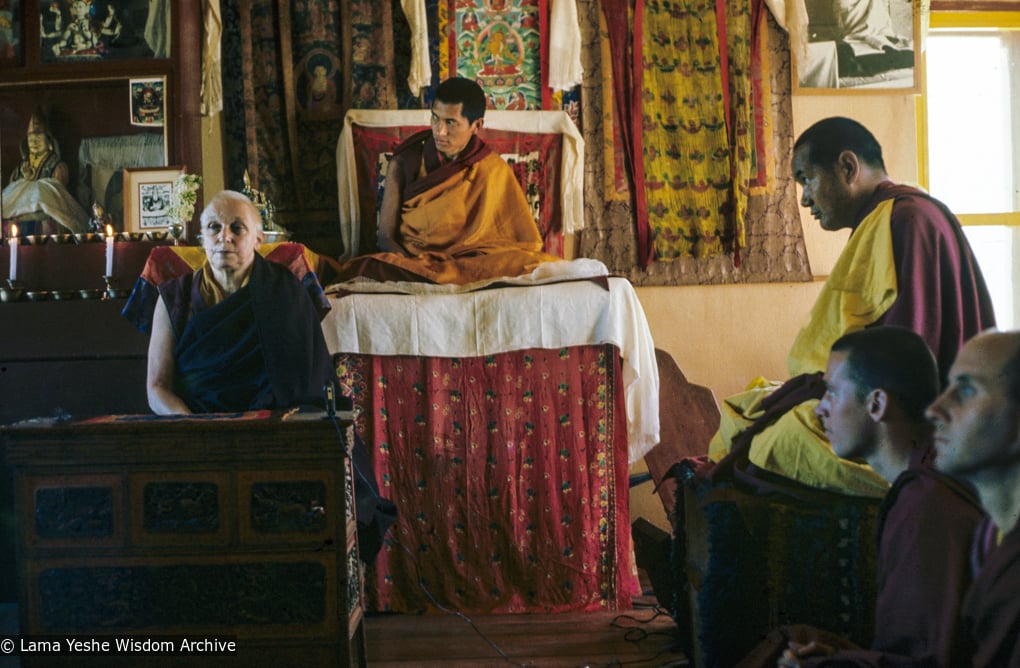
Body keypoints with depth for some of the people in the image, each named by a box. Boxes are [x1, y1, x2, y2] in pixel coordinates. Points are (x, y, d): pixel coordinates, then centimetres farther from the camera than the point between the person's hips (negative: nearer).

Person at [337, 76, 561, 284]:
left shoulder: (494, 170, 7)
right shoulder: (404, 164, 6)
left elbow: (527, 241, 6)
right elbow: (386, 236, 3)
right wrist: (415, 267, -19)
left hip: (473, 264, 2)